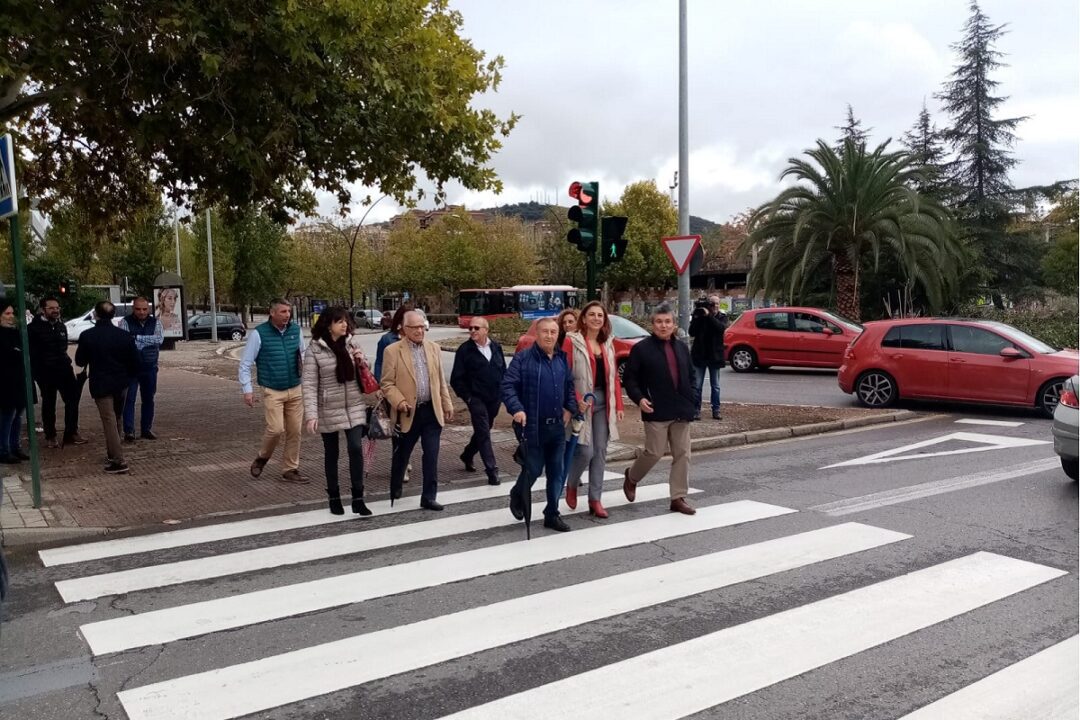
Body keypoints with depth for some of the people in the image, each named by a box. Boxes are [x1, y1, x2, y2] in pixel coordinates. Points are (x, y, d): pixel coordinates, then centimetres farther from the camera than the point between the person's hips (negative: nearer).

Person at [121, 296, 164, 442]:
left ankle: (147, 429, 21)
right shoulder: (125, 322, -5)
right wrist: (149, 341, -20)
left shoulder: (155, 323, 5)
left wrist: (137, 337, -18)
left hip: (150, 367, 4)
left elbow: (159, 339, -12)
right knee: (129, 399, -4)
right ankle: (129, 431, 0)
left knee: (148, 399, 11)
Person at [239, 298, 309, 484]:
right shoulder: (259, 333, -9)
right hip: (272, 391, -4)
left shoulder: (296, 330, 2)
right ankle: (262, 458, 18)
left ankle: (290, 470, 19)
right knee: (276, 429, -12)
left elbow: (303, 354, 16)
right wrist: (247, 389, -8)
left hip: (295, 390, 4)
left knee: (295, 431, 5)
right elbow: (245, 363, -5)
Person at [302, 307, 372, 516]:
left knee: (356, 449, -8)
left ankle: (358, 499, -1)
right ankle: (334, 498, 25)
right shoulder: (314, 350, -10)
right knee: (331, 454, 10)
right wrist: (311, 414, -19)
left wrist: (362, 362, -8)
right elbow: (309, 385, -12)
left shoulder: (352, 343, 3)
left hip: (354, 407, 3)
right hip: (329, 410, -2)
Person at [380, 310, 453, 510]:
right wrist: (399, 402, -19)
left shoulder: (433, 348, 8)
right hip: (409, 412, -2)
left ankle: (429, 497, 6)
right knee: (402, 454, 14)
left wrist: (447, 405, 11)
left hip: (432, 411, 3)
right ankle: (395, 490, 37)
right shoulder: (392, 351, -5)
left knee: (432, 456, -2)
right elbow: (387, 383, -6)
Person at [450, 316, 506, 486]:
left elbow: (503, 371, 14)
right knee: (484, 433, -8)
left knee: (482, 431, 18)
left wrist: (502, 392, 5)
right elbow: (456, 379, -6)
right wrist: (467, 397, -10)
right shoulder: (465, 350, -7)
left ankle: (467, 455, 41)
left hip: (494, 399, 5)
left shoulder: (496, 347, 6)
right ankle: (491, 470, -6)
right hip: (476, 399, -5)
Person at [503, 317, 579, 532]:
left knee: (556, 472, 9)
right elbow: (508, 385, -13)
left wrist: (570, 408, 7)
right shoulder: (524, 358, -9)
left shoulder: (562, 358, 9)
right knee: (533, 469, 1)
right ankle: (517, 496, 32)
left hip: (557, 426, 6)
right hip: (532, 426, -6)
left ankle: (552, 514, 21)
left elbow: (569, 386, 19)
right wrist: (516, 408, -25)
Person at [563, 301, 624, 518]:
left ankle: (595, 499, 14)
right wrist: (576, 400, -18)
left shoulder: (608, 344, 13)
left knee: (600, 451, 5)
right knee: (586, 451, -9)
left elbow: (614, 377, 12)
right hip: (583, 402, -5)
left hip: (604, 402, 6)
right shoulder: (572, 342, -6)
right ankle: (571, 485, 21)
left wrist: (618, 405, 7)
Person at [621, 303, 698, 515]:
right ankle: (631, 477, 26)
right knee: (654, 452, -2)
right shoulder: (641, 349, -4)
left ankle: (679, 497, 13)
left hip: (681, 411, 5)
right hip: (656, 411, -5)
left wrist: (691, 399, 8)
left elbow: (691, 376, 20)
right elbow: (629, 378, -3)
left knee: (682, 454, 4)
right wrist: (639, 398, -16)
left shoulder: (682, 347, 13)